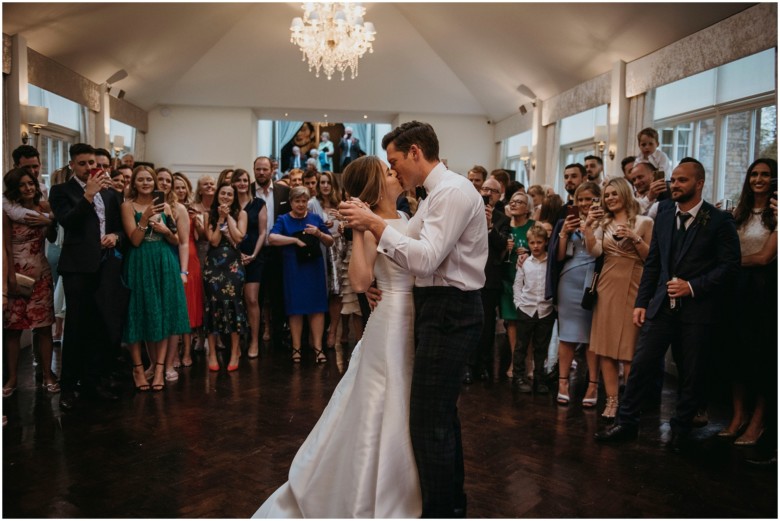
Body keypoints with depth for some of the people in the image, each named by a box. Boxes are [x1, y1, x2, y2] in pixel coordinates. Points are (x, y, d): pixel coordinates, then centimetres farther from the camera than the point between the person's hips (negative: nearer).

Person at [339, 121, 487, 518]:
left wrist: (376, 224, -19)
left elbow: (427, 259, -25)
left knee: (428, 420, -4)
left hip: (448, 313, -11)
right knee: (441, 412, 20)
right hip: (439, 310, 11)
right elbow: (419, 253, 12)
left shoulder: (452, 191, -15)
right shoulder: (437, 194, 16)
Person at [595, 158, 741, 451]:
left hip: (697, 308, -3)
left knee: (691, 374, 7)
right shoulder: (664, 213, 8)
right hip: (662, 304, 3)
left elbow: (730, 265, -7)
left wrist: (693, 286, -16)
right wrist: (641, 301, 6)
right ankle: (626, 422, 12)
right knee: (641, 364, 0)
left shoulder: (719, 220, -5)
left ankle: (680, 432, 24)